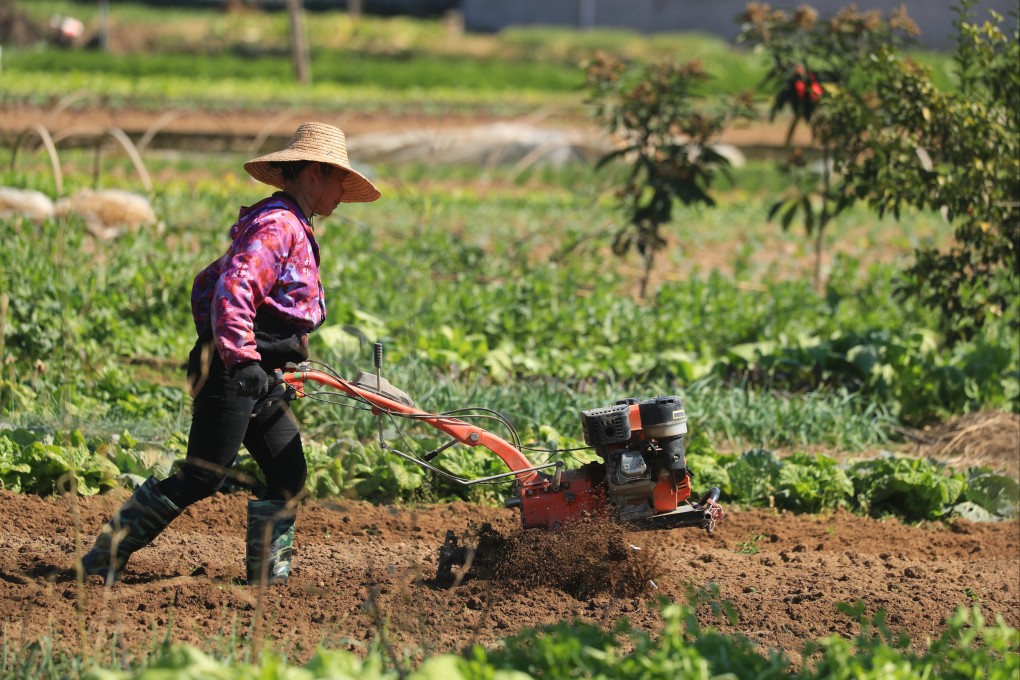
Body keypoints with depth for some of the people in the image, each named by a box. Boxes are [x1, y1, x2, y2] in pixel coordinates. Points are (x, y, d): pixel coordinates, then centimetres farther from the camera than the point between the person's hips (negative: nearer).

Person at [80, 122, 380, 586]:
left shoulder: (292, 229, 20)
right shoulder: (278, 225, -13)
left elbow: (209, 283, 27)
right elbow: (233, 291, -26)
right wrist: (241, 359, -27)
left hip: (255, 375, 11)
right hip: (231, 372, -11)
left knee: (288, 475, 8)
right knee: (201, 478, -9)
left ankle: (267, 572, 13)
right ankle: (106, 556, -3)